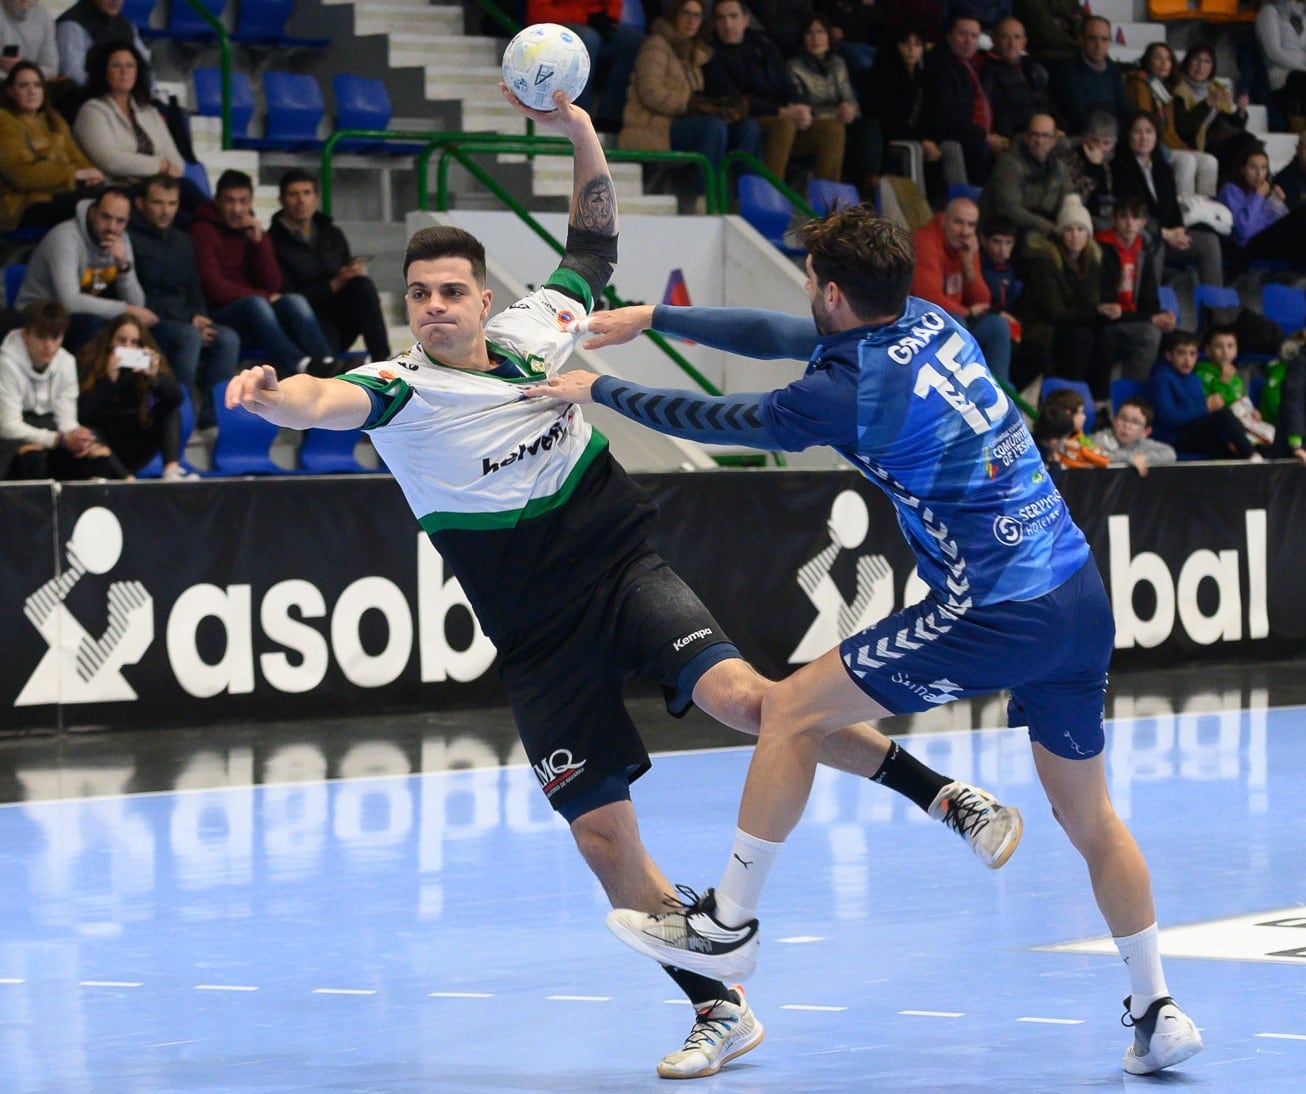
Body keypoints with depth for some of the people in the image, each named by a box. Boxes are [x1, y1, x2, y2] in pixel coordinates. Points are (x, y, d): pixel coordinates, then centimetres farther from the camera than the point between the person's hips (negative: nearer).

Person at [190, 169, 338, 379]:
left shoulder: (252, 232, 19)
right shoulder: (203, 231, 2)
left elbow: (273, 284, 7)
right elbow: (214, 288, -9)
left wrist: (259, 241, -3)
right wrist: (263, 296, -8)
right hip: (219, 316, -5)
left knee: (295, 301, -24)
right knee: (256, 304, -35)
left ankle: (327, 365, -49)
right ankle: (301, 367, -59)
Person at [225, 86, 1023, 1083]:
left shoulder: (536, 332, 1)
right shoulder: (400, 389, -8)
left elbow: (596, 242, 16)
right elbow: (331, 401, -30)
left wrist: (579, 131, 3)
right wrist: (274, 396, -52)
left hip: (626, 571, 0)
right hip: (540, 643, 0)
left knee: (740, 696, -28)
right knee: (604, 839, -2)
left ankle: (945, 795, -17)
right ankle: (720, 1012, 14)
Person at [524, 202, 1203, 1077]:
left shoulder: (851, 392, -15)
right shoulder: (928, 322, 9)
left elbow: (717, 420, -1)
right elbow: (785, 338, 22)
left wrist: (597, 391, 15)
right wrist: (651, 319, 26)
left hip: (995, 616, -8)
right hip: (1082, 595, 8)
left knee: (793, 710, 4)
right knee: (1089, 815, 19)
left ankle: (728, 926, 12)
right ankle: (1156, 1012, 21)